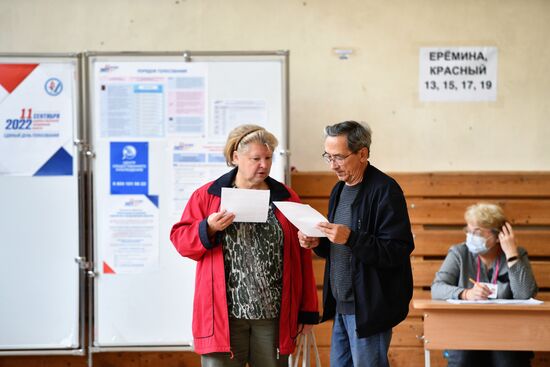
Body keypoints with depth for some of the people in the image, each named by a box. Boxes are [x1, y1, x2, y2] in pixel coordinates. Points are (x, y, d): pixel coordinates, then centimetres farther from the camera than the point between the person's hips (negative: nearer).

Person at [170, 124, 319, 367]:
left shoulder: (287, 199, 9)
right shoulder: (207, 196, 5)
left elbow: (302, 259, 9)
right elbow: (180, 240, 5)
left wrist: (307, 310, 6)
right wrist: (209, 228, -14)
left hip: (274, 315, 2)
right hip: (224, 313, -1)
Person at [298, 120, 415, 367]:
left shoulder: (385, 190, -13)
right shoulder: (339, 190, 14)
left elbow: (398, 251, -19)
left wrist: (350, 238, -28)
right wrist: (317, 244, 1)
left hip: (369, 308, -8)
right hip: (341, 305, 8)